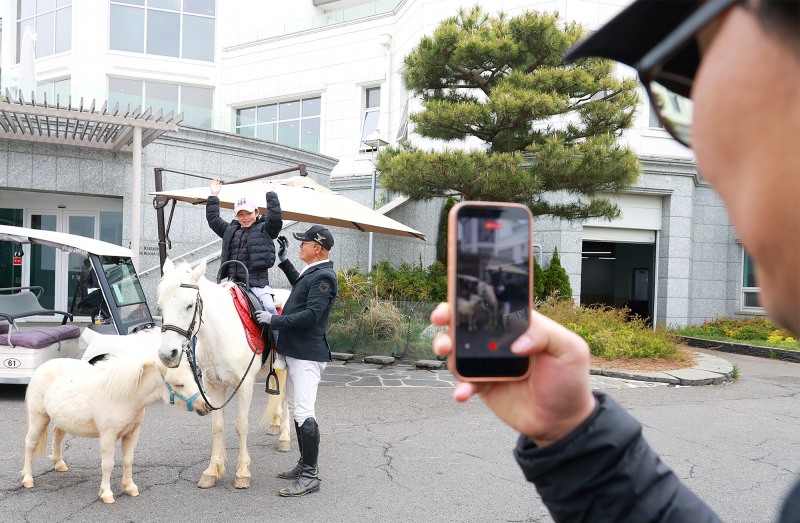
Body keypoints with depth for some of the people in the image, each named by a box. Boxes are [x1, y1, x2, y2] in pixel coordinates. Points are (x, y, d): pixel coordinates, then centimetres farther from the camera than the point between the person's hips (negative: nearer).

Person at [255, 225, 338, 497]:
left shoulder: (324, 277, -17)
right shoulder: (310, 273, 15)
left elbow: (311, 315, -25)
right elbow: (299, 284, 38)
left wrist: (274, 320, -21)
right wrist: (283, 260, 34)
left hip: (307, 355, -11)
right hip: (294, 351, 11)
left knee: (304, 413, -11)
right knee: (296, 410, 17)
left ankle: (310, 476, -5)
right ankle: (304, 464, 28)